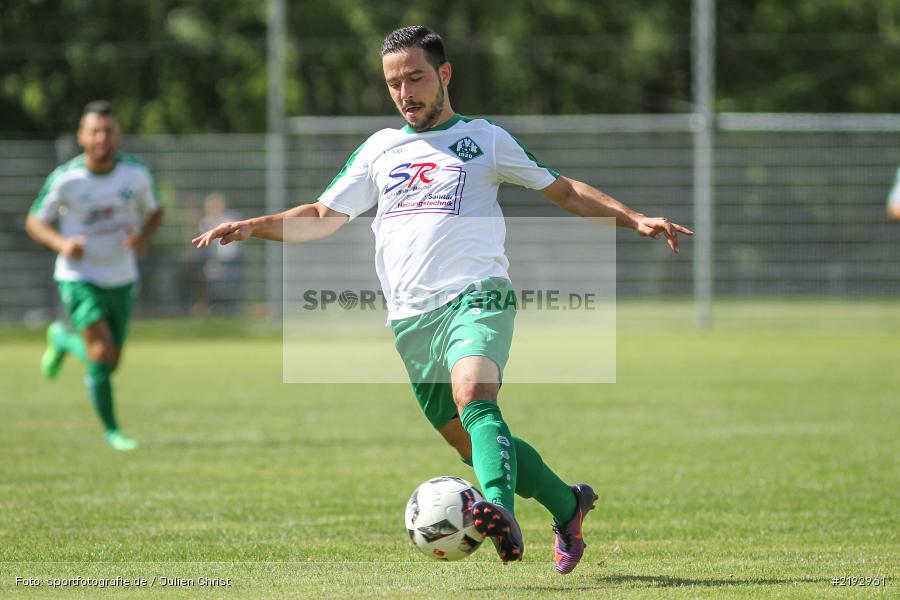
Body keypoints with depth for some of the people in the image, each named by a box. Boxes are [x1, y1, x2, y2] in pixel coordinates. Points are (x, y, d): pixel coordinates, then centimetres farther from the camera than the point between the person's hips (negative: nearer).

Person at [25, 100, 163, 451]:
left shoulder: (137, 174, -7)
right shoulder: (64, 179, -14)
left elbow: (154, 212, 10)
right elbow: (35, 221, -2)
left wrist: (143, 238, -13)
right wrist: (61, 243, -22)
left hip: (121, 279, 4)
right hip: (79, 277, -4)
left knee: (109, 365, 10)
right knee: (101, 354, -20)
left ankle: (62, 340, 42)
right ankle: (111, 429, 1)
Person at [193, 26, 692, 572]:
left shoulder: (484, 138, 10)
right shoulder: (379, 149, 19)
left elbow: (565, 192, 14)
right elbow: (323, 218, 21)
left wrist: (635, 219, 2)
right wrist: (252, 227, 6)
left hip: (475, 298, -4)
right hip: (410, 318, 4)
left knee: (473, 398, -32)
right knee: (472, 445, 4)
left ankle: (500, 513, -51)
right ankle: (568, 504, 24)